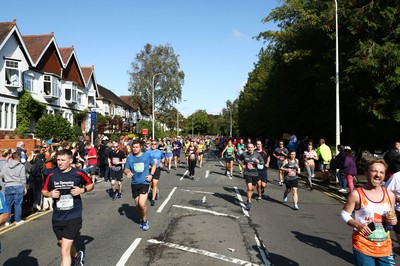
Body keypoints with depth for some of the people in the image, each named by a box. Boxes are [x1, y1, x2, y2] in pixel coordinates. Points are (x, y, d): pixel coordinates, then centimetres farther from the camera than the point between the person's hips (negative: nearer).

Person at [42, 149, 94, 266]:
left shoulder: (78, 173, -8)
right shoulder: (52, 175, -2)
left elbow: (91, 184, 7)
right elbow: (44, 191, 11)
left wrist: (82, 190, -13)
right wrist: (50, 194, -11)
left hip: (73, 217, -4)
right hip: (57, 218, 4)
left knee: (65, 252, -10)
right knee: (66, 246, 24)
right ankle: (78, 255, 56)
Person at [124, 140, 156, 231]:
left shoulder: (147, 156, -4)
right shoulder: (130, 158, -1)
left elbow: (154, 165, 10)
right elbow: (126, 169, 4)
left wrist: (151, 175, -5)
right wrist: (128, 172, -20)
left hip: (144, 183, -3)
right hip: (134, 184, 3)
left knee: (142, 204, -17)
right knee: (137, 204, 13)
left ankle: (145, 220, 8)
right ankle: (141, 219, 39)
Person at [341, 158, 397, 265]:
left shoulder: (390, 195, 4)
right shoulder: (356, 194, -11)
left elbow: (392, 216, 18)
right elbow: (344, 214, -5)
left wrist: (393, 220, -5)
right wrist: (357, 225, -21)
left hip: (385, 248, 5)